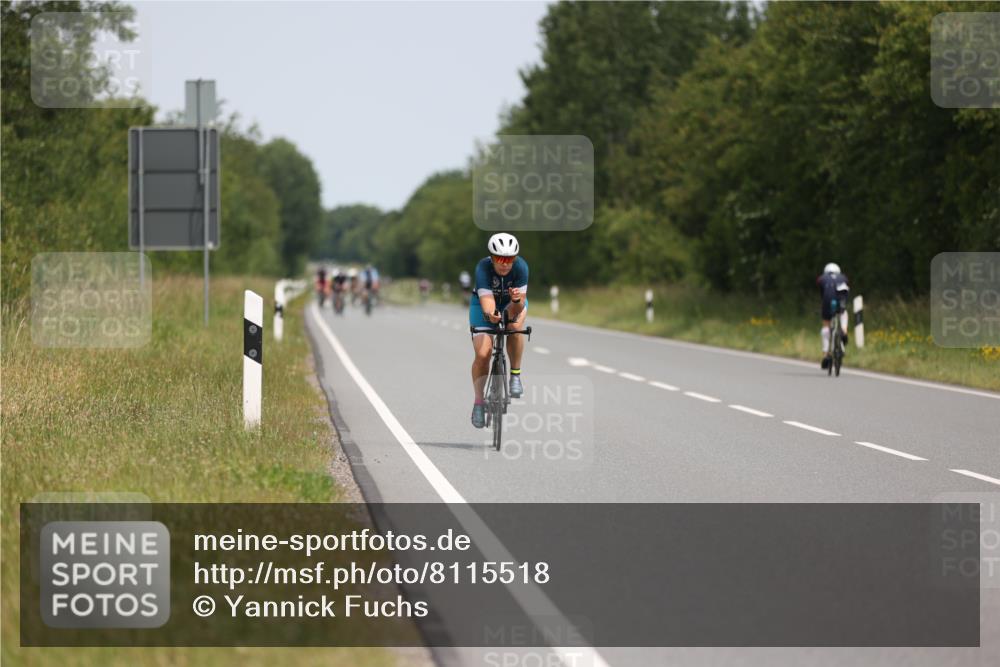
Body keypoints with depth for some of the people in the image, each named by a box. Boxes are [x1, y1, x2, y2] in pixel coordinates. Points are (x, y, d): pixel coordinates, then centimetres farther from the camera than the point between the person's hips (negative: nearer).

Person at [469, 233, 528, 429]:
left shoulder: (520, 266, -30)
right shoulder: (483, 267, -33)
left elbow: (521, 304, -34)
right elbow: (486, 298, -45)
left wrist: (517, 300, -58)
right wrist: (490, 314, -66)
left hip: (513, 303, 1)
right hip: (485, 305, -1)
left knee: (515, 326, -35)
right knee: (482, 353, -16)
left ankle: (515, 374, -18)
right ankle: (478, 402, 1)